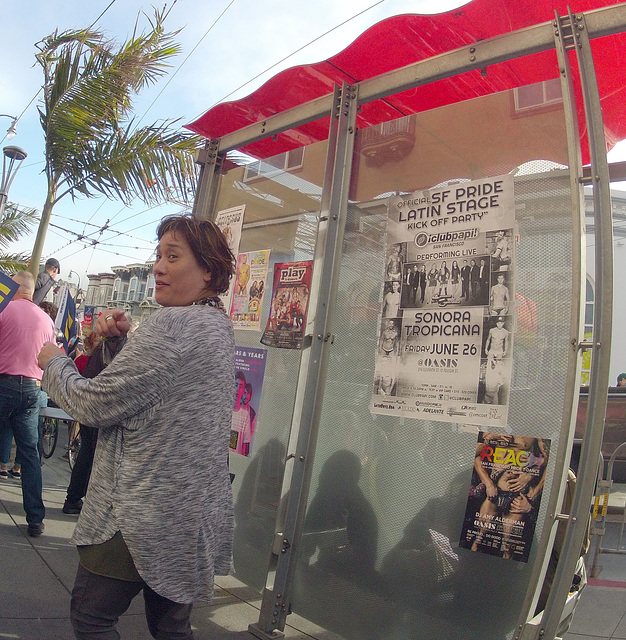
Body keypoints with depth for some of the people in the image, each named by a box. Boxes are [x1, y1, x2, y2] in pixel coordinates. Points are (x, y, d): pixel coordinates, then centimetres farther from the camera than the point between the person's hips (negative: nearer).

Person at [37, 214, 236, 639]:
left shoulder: (172, 325, -21)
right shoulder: (218, 325, 10)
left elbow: (93, 404, -16)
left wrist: (54, 362, 2)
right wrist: (124, 340, 3)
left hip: (145, 516, -9)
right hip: (194, 512, 10)